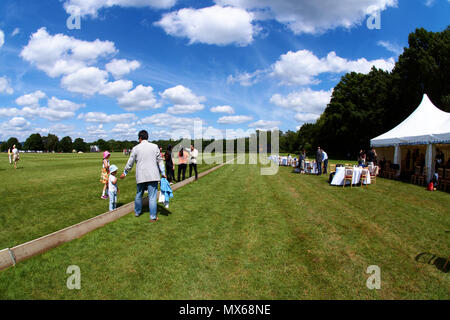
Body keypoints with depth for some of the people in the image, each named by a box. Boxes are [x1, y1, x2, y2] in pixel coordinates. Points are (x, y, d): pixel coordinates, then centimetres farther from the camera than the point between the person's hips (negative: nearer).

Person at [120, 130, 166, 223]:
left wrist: (125, 173, 22)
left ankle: (137, 212, 36)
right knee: (152, 196, 0)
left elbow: (130, 163, 8)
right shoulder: (155, 146, 1)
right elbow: (160, 161, 4)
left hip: (141, 176, 1)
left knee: (139, 194, 20)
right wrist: (163, 173, 11)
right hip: (153, 176, -1)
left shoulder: (136, 148, 1)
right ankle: (153, 217, 1)